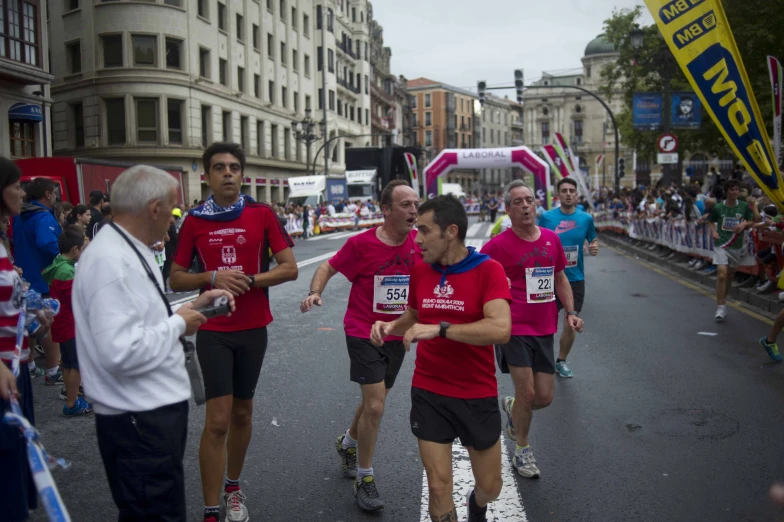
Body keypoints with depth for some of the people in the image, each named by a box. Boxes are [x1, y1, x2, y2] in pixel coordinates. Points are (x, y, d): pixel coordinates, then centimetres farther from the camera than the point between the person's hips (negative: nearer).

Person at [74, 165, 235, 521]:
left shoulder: (131, 251, 9)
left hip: (157, 410, 10)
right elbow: (122, 352, -31)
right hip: (139, 421, -10)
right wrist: (179, 324, -18)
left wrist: (195, 305, 7)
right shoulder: (111, 261, -24)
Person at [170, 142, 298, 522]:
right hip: (213, 331, -1)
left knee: (242, 412, 15)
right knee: (218, 420, -6)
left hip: (253, 329, 1)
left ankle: (233, 487, 36)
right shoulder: (194, 221, 0)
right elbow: (176, 279, 3)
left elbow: (290, 268, -3)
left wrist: (250, 280, -18)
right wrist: (212, 277, -16)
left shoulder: (262, 215, -2)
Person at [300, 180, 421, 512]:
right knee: (375, 406, -9)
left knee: (374, 402, 20)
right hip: (364, 333, -5)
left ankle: (347, 444, 49)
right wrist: (315, 292, -23)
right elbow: (328, 267, -5)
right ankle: (365, 478, 13)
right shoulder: (362, 244, -17)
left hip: (397, 335, 5)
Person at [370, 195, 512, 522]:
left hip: (478, 395, -2)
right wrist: (390, 327, -3)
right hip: (428, 393, 2)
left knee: (490, 486, 15)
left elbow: (501, 330, -29)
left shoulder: (488, 270, -15)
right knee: (438, 485, 2)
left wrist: (439, 329, -32)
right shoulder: (420, 270, 0)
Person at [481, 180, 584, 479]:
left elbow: (560, 278, 18)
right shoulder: (498, 245, -9)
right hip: (514, 328, -5)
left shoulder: (551, 239, 7)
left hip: (544, 330, 5)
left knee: (544, 398, 6)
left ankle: (512, 408, 40)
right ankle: (522, 451, 21)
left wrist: (571, 312, 7)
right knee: (527, 392, -4)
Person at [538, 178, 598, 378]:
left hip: (576, 279, 2)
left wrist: (595, 247, -10)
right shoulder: (547, 217, -6)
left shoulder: (585, 218, -1)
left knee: (571, 324, 8)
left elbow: (593, 239, 13)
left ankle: (561, 361, 30)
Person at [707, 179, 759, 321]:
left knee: (730, 275, 14)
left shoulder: (744, 206, -2)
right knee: (721, 274, -16)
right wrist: (713, 231, -8)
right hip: (721, 244, -3)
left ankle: (723, 300, 33)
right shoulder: (718, 207, -5)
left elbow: (753, 222, 6)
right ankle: (720, 307, -10)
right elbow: (711, 221, 11)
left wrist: (744, 224, -15)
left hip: (736, 246, 3)